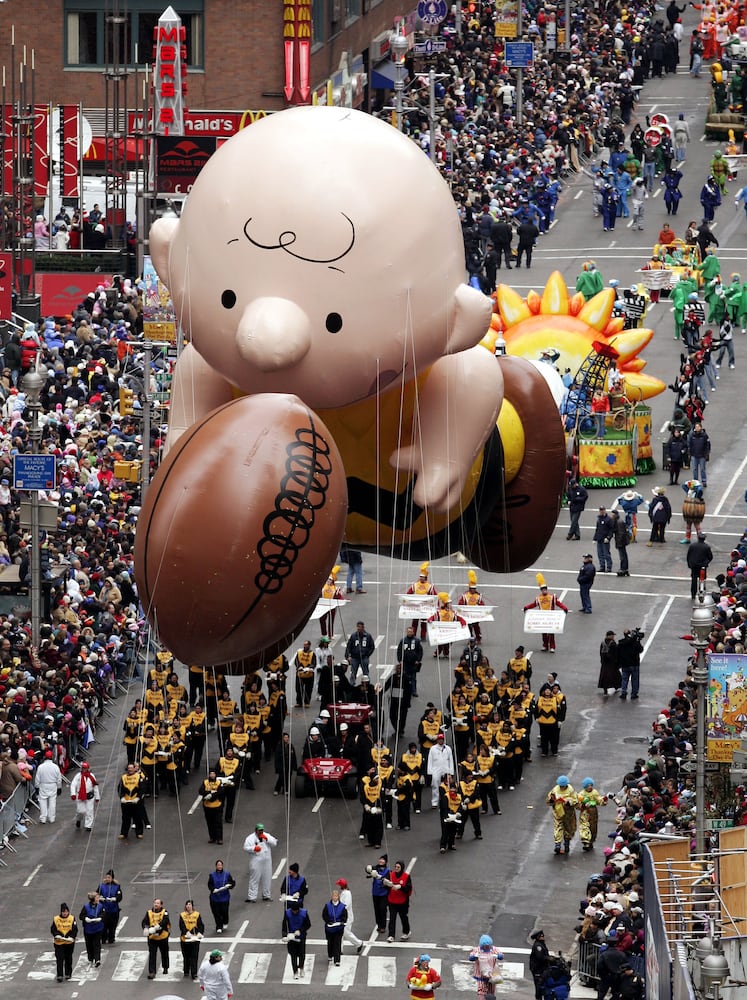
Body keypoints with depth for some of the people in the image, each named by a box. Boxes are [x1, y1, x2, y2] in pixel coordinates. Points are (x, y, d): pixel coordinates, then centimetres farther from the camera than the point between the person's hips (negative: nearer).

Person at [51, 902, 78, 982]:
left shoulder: (72, 918, -3)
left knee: (68, 959, 12)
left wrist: (71, 937, -21)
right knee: (59, 959, -6)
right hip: (59, 942, -1)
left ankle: (68, 974, 27)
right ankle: (59, 975, -4)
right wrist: (57, 935, -21)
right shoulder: (56, 919, -3)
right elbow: (53, 929, -2)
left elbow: (75, 930, -4)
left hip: (69, 942, 1)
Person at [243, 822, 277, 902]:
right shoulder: (251, 838, -1)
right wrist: (254, 848, -23)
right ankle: (251, 897, -5)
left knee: (267, 879, 11)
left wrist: (266, 839, -10)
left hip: (266, 861, 4)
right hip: (256, 862, -4)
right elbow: (246, 848, -7)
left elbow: (274, 843, 2)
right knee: (254, 879, -6)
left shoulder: (267, 836, 10)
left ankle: (266, 895, 24)